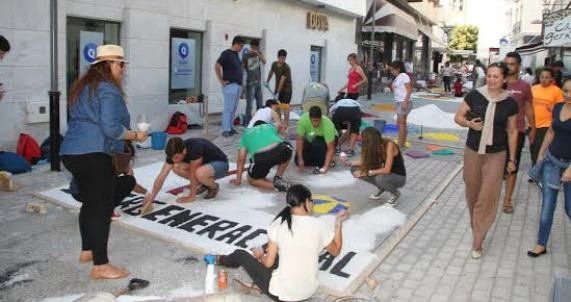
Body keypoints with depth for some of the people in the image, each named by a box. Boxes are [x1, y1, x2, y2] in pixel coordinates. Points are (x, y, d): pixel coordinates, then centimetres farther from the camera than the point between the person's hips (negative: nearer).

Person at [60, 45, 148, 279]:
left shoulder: (83, 86, 19)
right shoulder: (108, 89, -12)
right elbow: (111, 127, -21)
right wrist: (136, 135, -7)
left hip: (72, 152, 10)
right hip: (93, 154, -10)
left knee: (90, 202, 20)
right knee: (103, 206, -7)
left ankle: (87, 251, 33)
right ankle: (100, 266, -5)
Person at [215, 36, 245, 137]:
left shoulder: (236, 54, 15)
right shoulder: (226, 53, -10)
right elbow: (217, 66, -16)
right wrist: (221, 80, -15)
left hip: (237, 84, 9)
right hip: (230, 85, -9)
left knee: (234, 108, 10)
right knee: (228, 108, -8)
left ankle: (230, 127, 17)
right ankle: (226, 130, -6)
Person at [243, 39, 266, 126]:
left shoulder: (259, 53, 7)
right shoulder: (246, 56, -7)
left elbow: (264, 62, -11)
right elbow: (241, 68, -7)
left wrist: (257, 53, -24)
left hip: (259, 82, 6)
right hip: (250, 83, -6)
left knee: (260, 104, 12)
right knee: (250, 104, -8)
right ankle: (248, 123, -3)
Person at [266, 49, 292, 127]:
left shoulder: (286, 68, -21)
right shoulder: (274, 64, -1)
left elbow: (282, 81, -24)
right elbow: (271, 72, 22)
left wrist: (278, 93, -25)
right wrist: (267, 81, 26)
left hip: (286, 90, -6)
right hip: (277, 89, 6)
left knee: (285, 107, -10)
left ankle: (286, 124, -6)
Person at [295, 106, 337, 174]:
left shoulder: (328, 125, -37)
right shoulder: (303, 120, -31)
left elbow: (331, 148, -35)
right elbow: (299, 139, -24)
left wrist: (326, 166, -44)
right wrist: (300, 159, -30)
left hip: (327, 140, -3)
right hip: (310, 140, 3)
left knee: (317, 143, -38)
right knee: (298, 161, -12)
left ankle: (319, 165, -14)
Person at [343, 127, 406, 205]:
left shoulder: (389, 145, -28)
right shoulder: (376, 145, -9)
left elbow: (386, 170, -31)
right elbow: (366, 161, 1)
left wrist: (368, 172, -26)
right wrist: (350, 163, -9)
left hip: (399, 177, -6)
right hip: (385, 174, 6)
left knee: (380, 179, -40)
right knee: (355, 170, -6)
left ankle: (395, 193, -6)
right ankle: (382, 188, 8)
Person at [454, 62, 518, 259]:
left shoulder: (510, 103, -5)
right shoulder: (474, 95, -7)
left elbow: (512, 132, 3)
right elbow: (458, 117, 4)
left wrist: (512, 159, 4)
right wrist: (469, 123, -18)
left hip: (496, 155, -1)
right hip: (472, 152, 1)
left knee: (487, 197, -2)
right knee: (472, 193, 15)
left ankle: (477, 243, 6)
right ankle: (475, 226, 39)